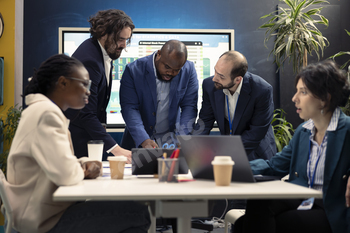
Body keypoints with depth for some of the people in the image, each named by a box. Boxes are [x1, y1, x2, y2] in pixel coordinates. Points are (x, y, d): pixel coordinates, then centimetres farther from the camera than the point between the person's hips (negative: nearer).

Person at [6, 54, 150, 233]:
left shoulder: (48, 110, 12)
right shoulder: (46, 113, -20)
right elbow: (66, 174, -29)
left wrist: (85, 163, 1)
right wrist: (83, 170, -6)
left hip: (46, 207, 11)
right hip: (46, 219, -11)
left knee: (122, 205, 17)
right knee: (139, 213, -12)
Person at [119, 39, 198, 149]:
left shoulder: (189, 70, -5)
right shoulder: (134, 70, -12)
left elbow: (189, 106, -4)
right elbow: (129, 108, -16)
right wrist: (144, 140, -29)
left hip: (171, 139, 1)